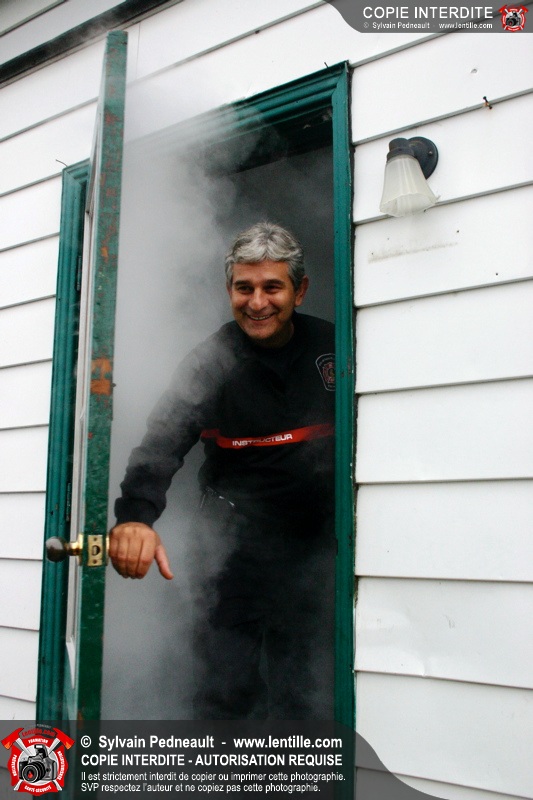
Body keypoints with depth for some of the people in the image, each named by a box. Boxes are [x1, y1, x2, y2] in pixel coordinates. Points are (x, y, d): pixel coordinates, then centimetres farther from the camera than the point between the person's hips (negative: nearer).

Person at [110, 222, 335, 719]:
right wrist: (135, 515, -43)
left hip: (312, 545, 3)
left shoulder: (331, 346, 2)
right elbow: (163, 441, -25)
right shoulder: (211, 364, -9)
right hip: (235, 545, -3)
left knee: (305, 695, 11)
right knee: (225, 688, 2)